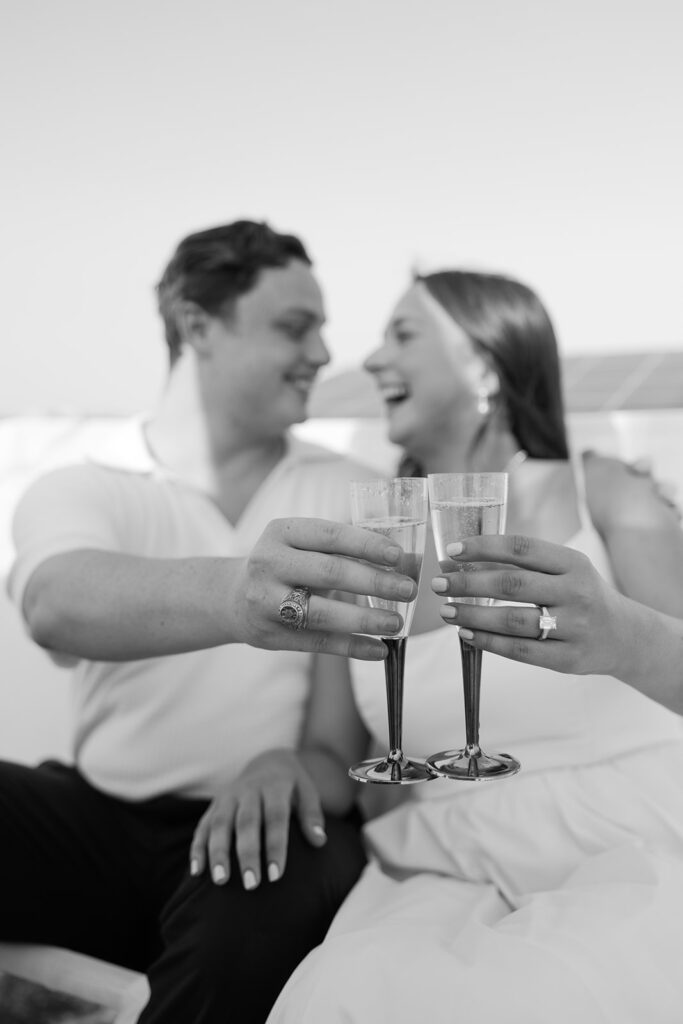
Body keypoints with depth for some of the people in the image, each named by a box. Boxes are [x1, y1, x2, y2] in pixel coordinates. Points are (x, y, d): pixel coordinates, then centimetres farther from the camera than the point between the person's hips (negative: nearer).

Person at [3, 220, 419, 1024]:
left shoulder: (351, 497, 6)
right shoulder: (81, 491, 2)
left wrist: (301, 764, -25)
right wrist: (231, 594, -44)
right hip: (105, 815, 0)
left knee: (265, 899, -33)